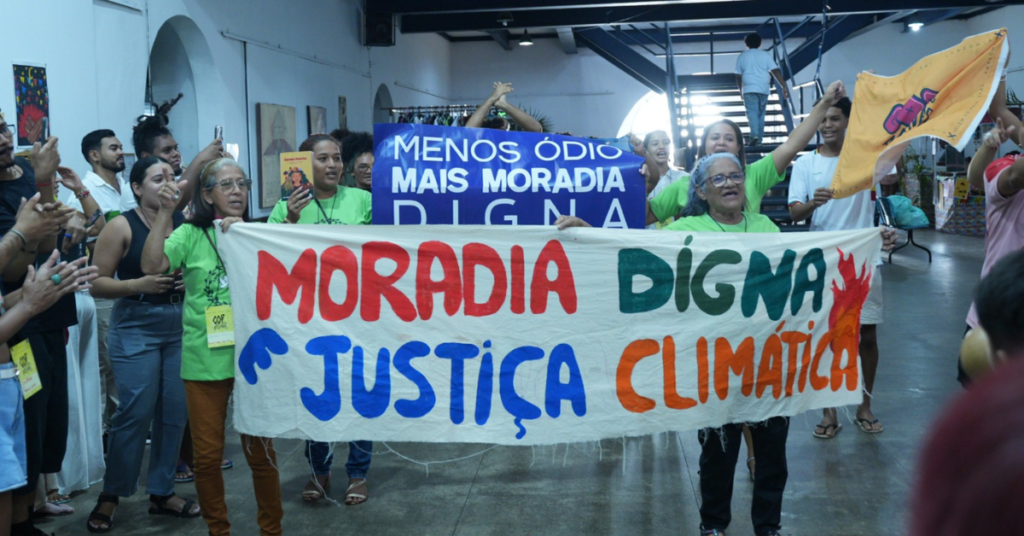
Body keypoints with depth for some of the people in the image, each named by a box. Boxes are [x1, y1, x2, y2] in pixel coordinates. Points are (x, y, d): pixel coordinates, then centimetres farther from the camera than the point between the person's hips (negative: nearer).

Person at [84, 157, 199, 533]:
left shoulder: (185, 222, 3)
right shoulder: (122, 226, -6)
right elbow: (97, 283, -7)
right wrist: (139, 284, -20)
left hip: (181, 326, 4)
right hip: (136, 327, -4)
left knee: (175, 412, 5)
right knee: (135, 413, -4)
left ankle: (162, 492, 20)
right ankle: (110, 495, 15)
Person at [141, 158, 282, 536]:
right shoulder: (191, 235, 1)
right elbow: (151, 265, -12)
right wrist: (165, 212, -17)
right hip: (204, 359, 0)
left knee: (260, 449, 8)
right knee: (207, 454, 7)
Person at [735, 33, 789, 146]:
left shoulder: (742, 57, 7)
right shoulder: (765, 55, 5)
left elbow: (738, 76, 10)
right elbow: (776, 71, -3)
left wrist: (741, 91, 23)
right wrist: (784, 87, -4)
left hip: (749, 89, -1)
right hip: (763, 89, 2)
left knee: (752, 112, -8)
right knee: (761, 114, 13)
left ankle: (755, 135, -31)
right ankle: (759, 139, 16)